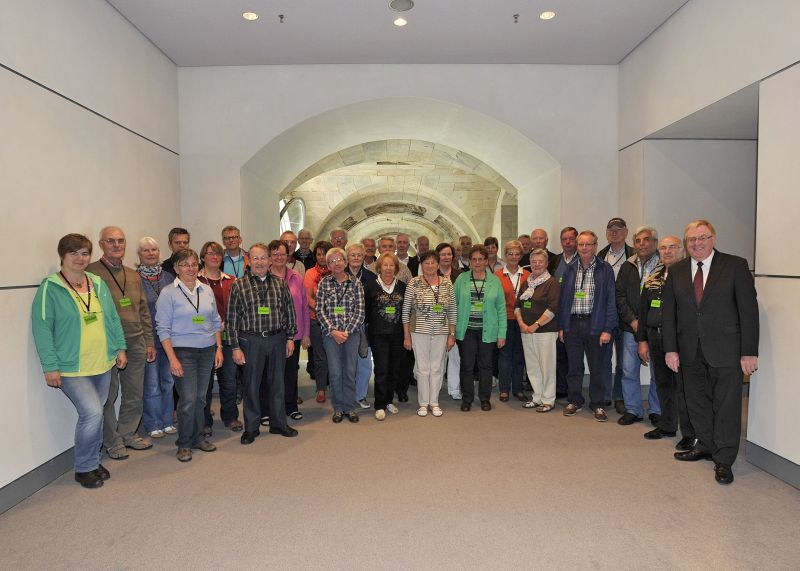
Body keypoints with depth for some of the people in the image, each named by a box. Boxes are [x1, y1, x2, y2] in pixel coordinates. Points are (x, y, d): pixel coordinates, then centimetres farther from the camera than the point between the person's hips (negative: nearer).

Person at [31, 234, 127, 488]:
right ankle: (85, 468, 6)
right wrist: (50, 366, -13)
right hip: (71, 369, -5)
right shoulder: (50, 288, -9)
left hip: (102, 365, 6)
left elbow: (113, 318, 13)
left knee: (94, 414, 14)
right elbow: (42, 328, -10)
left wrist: (120, 348, 9)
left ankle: (93, 460, 32)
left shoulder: (99, 284, 8)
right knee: (92, 412, -15)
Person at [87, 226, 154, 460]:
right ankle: (112, 441, 20)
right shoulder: (91, 272, -6)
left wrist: (149, 341, 14)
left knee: (135, 394, 12)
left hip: (135, 343, 6)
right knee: (109, 395, 5)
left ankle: (128, 434, 29)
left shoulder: (133, 275, 14)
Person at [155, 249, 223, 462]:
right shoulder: (169, 293, -6)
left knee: (200, 397, 10)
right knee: (188, 399, -6)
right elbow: (163, 328, -7)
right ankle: (184, 444, 11)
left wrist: (219, 348, 8)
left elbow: (216, 322, 13)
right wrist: (172, 359, -13)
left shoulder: (206, 290, 8)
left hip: (207, 350, 4)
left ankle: (198, 437, 25)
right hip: (183, 351, -4)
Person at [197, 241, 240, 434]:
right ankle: (205, 421, 18)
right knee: (205, 380, 5)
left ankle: (230, 416, 25)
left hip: (227, 336, 3)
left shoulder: (230, 282, 11)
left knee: (229, 379, 9)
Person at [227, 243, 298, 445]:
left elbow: (289, 311, 9)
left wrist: (290, 338, 5)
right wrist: (236, 347, -7)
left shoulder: (280, 284, 6)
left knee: (277, 382, 12)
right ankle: (251, 428, 20)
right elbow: (232, 318, -4)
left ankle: (278, 423, 26)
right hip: (251, 341, -2)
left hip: (277, 339, 3)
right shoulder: (239, 285, -3)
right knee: (252, 384, 6)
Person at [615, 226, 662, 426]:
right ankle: (633, 410, 19)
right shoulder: (627, 267, 9)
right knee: (629, 371, 6)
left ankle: (656, 411, 21)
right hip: (631, 327, 3)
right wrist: (633, 321, -5)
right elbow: (620, 296, 7)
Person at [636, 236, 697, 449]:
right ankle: (667, 426, 29)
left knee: (683, 385, -2)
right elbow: (643, 310, 15)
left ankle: (690, 434, 10)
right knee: (663, 383, 15)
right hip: (655, 337, 6)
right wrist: (642, 340, 12)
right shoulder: (653, 278, 13)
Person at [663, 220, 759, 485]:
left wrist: (749, 352, -11)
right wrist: (670, 348, 0)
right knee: (697, 402, 13)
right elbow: (669, 312, 6)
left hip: (725, 350, -4)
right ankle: (706, 446, 32)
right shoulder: (676, 271, 6)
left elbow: (749, 310, -7)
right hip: (691, 352, 4)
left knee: (726, 405, 3)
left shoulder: (735, 266, -4)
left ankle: (724, 460, 15)